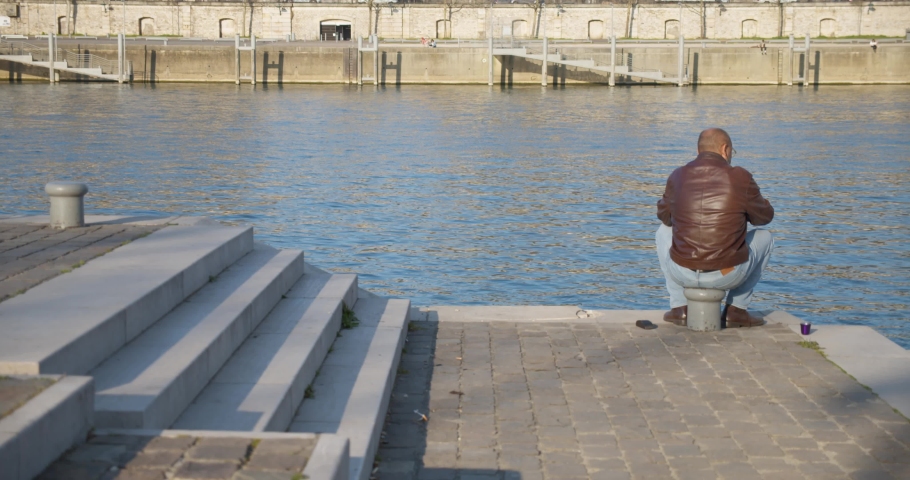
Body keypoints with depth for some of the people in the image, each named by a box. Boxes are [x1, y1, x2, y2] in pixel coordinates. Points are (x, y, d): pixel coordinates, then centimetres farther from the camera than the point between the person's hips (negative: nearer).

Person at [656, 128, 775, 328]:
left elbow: (664, 215, 18)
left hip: (682, 273, 2)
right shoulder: (741, 177, -5)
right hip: (728, 275, -2)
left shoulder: (678, 176, 1)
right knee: (764, 237, 26)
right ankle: (736, 309, 21)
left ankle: (679, 307, 26)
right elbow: (765, 217, 10)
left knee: (664, 231, 34)